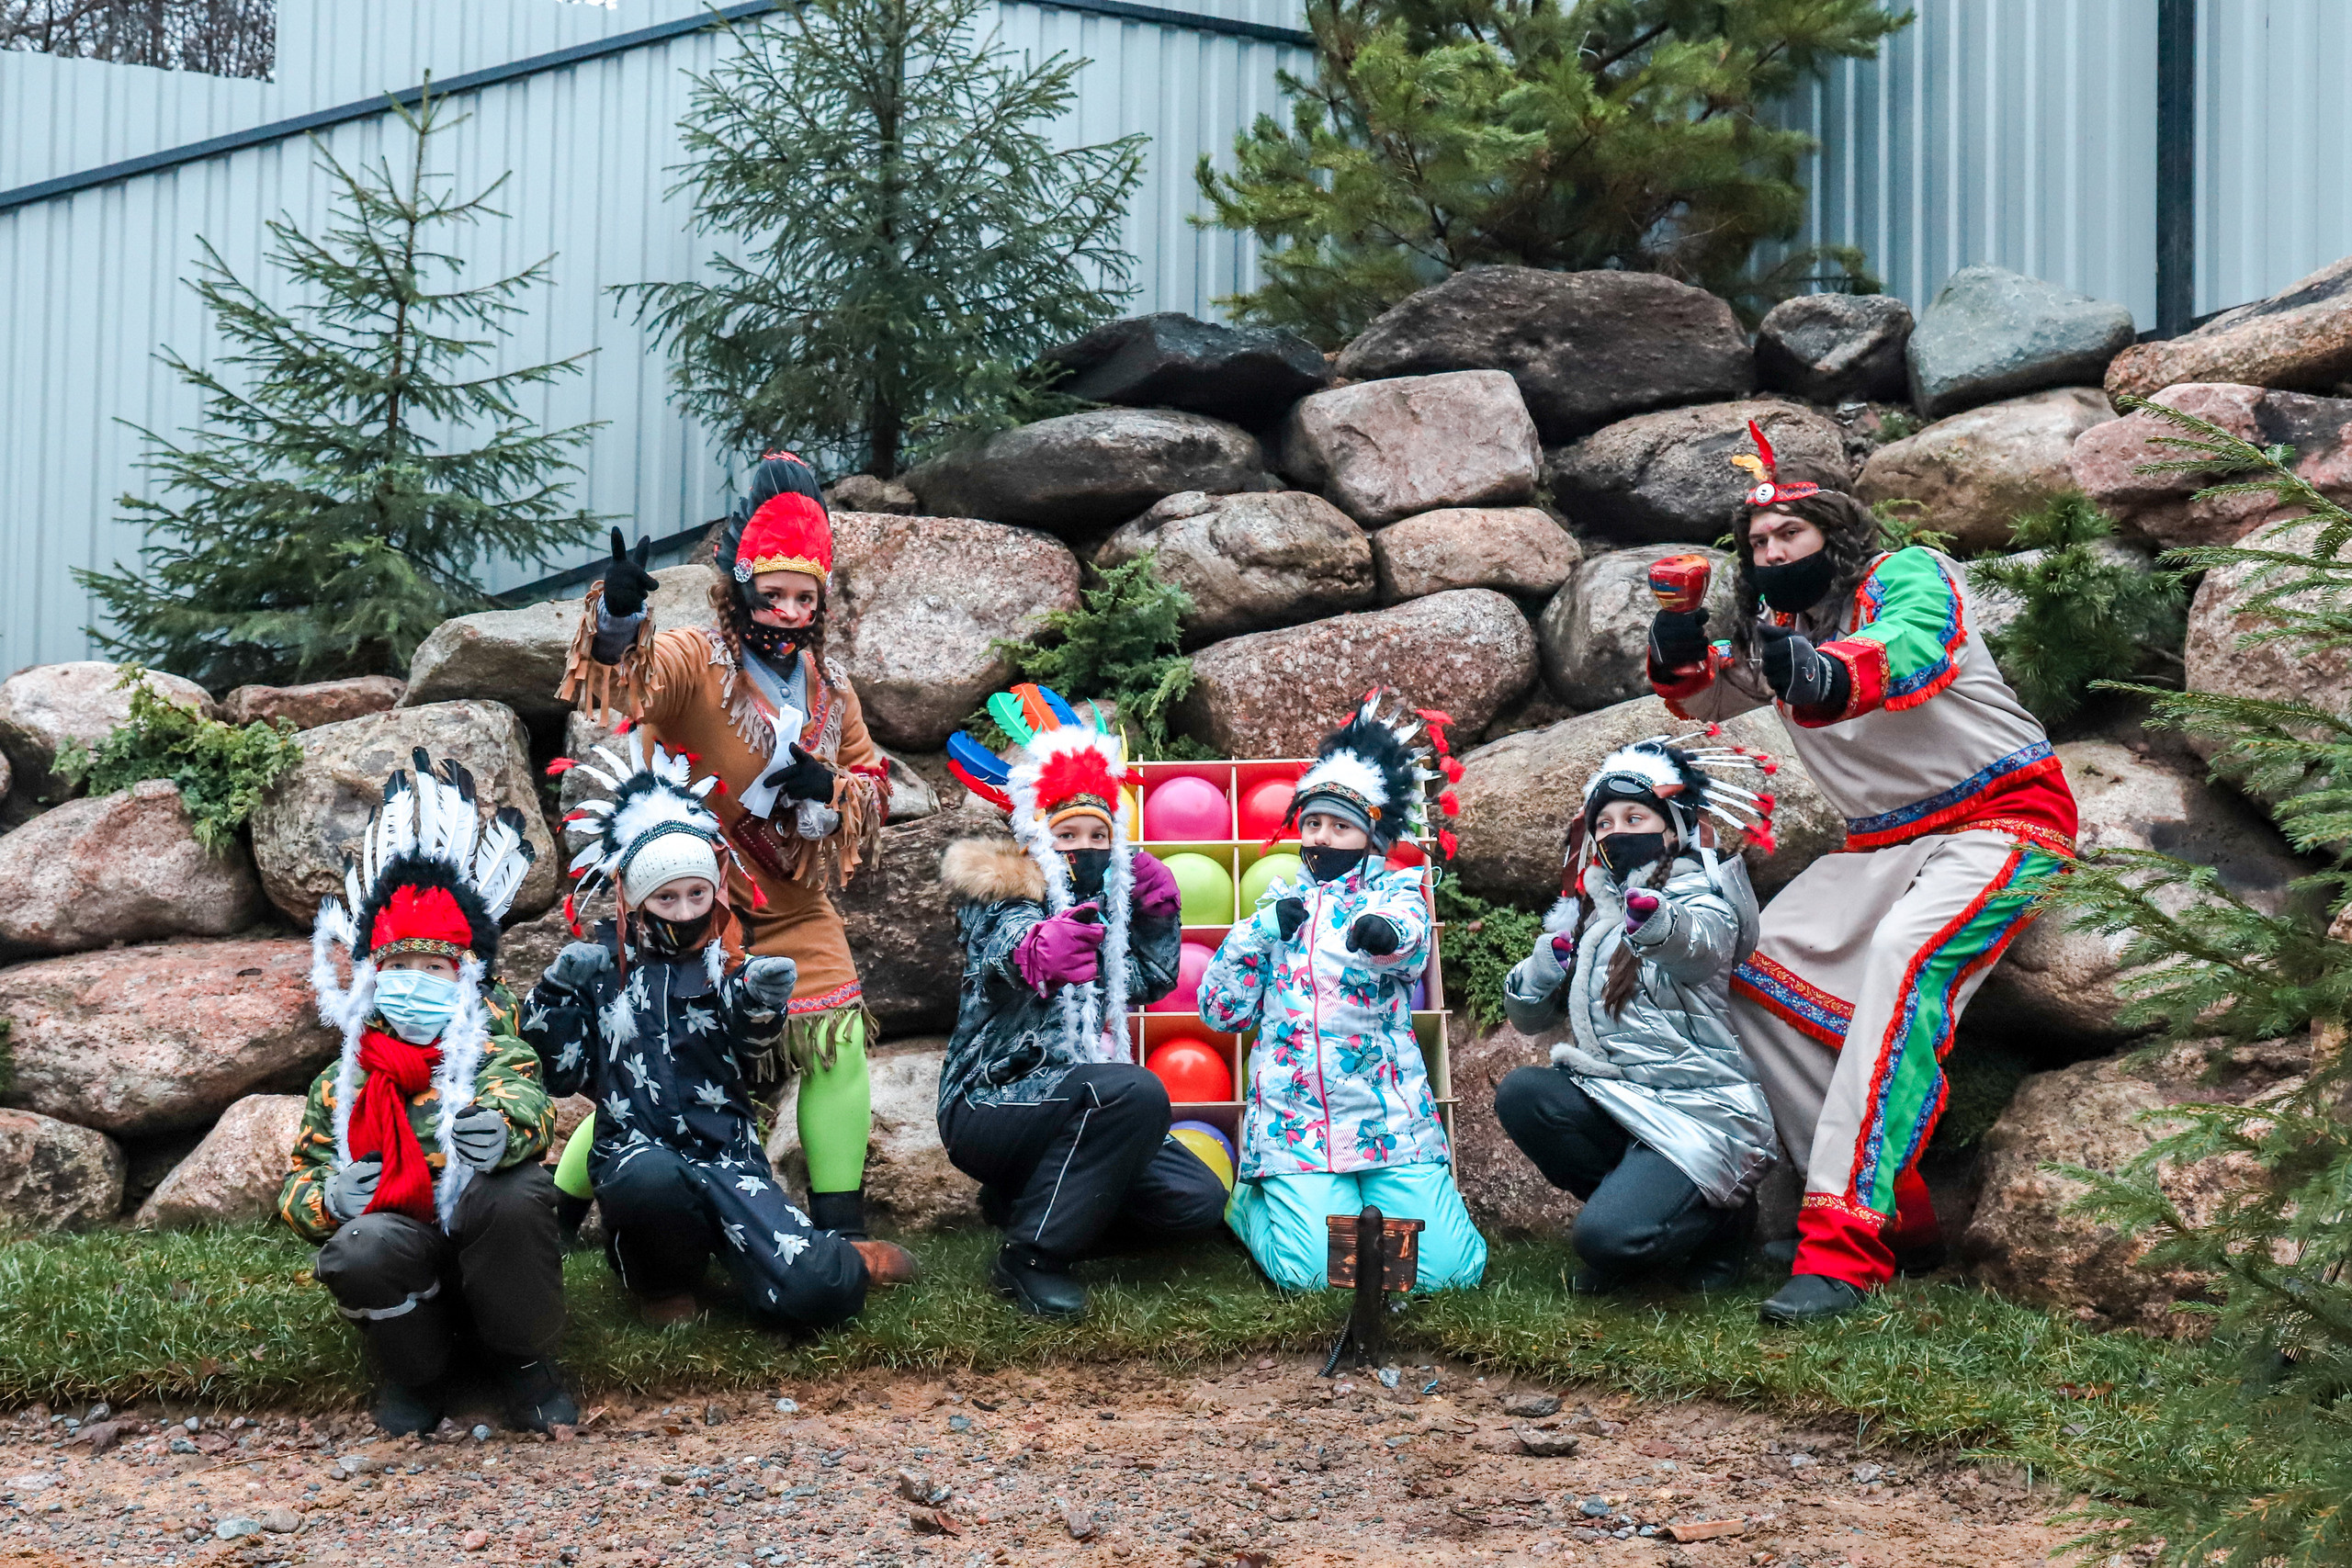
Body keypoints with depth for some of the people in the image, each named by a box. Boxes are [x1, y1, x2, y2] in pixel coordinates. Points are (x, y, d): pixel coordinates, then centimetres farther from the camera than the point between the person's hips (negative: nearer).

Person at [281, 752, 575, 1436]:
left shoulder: (495, 1053, 7)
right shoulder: (341, 1084, 15)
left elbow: (527, 1100, -16)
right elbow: (298, 1185, 16)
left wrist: (503, 1128, -42)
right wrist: (327, 1198, -10)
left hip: (486, 1250, -1)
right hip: (406, 1266, 1)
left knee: (516, 1193, -34)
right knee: (362, 1249, -35)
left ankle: (523, 1360, -8)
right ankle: (415, 1373, -1)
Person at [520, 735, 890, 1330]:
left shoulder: (727, 967, 8)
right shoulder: (602, 964, 10)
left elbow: (748, 1046, -12)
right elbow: (562, 1071, 8)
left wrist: (762, 1006, -33)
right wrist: (558, 991, -6)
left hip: (725, 1153, 0)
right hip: (635, 1150, 0)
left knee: (820, 1293, -22)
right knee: (650, 1180, -41)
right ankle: (661, 1282, -6)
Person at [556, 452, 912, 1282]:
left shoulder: (829, 685, 6)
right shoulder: (696, 661, -13)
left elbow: (872, 778, 13)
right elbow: (627, 680, -34)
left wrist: (830, 788, -11)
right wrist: (619, 615, -56)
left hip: (793, 907, 5)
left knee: (839, 1043, -5)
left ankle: (841, 1233, 5)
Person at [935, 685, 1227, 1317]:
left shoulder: (1102, 908, 15)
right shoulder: (1000, 897, -8)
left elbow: (1150, 982, 24)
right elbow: (1001, 952, -32)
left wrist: (1159, 918, 5)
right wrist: (1040, 951, -57)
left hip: (1068, 1107, 8)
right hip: (990, 1103, -8)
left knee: (1197, 1199, -6)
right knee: (1134, 1091, -34)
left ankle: (1024, 1194, 12)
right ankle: (1032, 1255, -25)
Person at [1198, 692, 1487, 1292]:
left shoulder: (1394, 888, 9)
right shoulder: (1277, 905, 17)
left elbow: (1411, 942, -18)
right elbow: (1220, 1012, 12)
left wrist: (1385, 933, -44)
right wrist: (1262, 930, -2)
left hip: (1390, 1114, -1)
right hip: (1294, 1115, 1)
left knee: (1446, 1268, -15)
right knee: (1315, 1272, -19)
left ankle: (1373, 1197, 15)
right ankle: (1252, 1200, 13)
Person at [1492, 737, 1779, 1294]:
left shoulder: (1700, 897, -3)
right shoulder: (1590, 911, 15)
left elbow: (1693, 944, -31)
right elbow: (1527, 1015, 14)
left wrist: (1648, 915, -54)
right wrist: (1557, 949, -6)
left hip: (1699, 1110, -6)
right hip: (1616, 1101, 6)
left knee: (1606, 1235, -26)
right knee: (1519, 1093, -22)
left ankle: (1720, 1215, 7)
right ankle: (1637, 1201, 0)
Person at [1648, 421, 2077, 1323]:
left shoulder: (1907, 576, -12)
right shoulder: (1775, 630, 11)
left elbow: (1913, 651, -31)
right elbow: (1699, 694, 20)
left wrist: (1828, 675, -50)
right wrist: (1678, 645, -2)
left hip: (2001, 816, -8)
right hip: (1884, 842, 9)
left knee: (1902, 958, -33)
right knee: (1758, 967, -4)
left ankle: (1846, 1246, -39)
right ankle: (1891, 1211, -5)